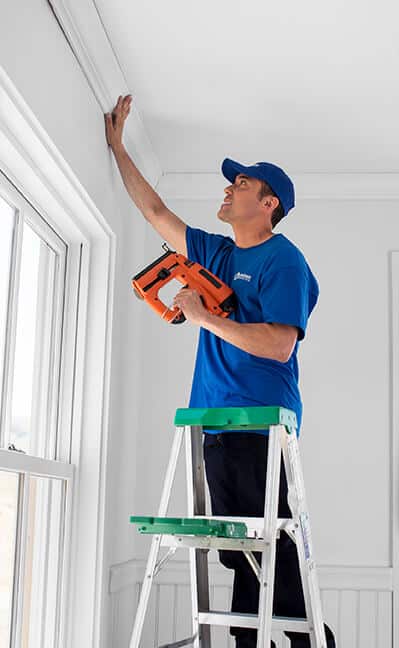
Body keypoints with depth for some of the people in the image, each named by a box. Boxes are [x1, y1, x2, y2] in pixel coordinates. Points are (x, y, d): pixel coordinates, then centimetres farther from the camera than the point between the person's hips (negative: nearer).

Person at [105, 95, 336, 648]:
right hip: (219, 427, 8)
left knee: (271, 550, -9)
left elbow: (279, 345, -18)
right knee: (242, 554, 9)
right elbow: (155, 212, 29)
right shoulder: (216, 253, 19)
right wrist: (117, 146, 32)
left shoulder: (283, 261, -5)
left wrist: (204, 317, -12)